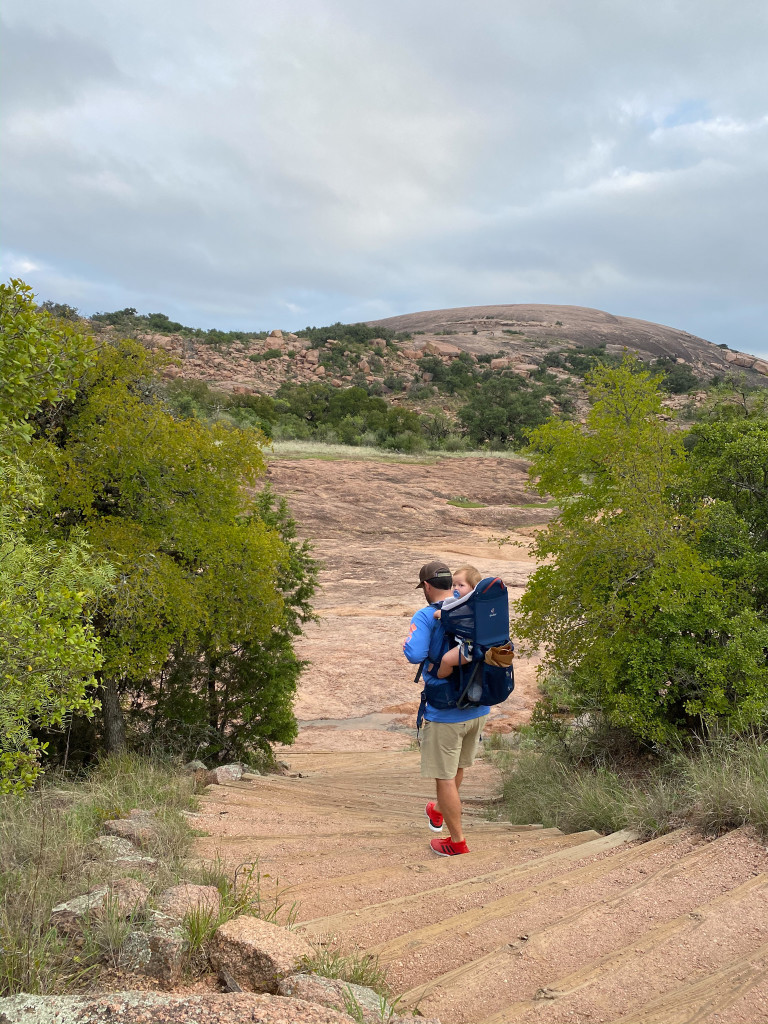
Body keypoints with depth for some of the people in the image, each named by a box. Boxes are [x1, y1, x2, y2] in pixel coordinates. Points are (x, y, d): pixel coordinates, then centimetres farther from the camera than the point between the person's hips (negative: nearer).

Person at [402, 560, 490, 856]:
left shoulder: (426, 616, -16)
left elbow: (415, 655, -29)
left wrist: (408, 643, -10)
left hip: (444, 713, -7)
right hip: (479, 709, 7)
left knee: (445, 776, 8)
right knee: (458, 766, 26)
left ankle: (457, 841, 18)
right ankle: (438, 811, 50)